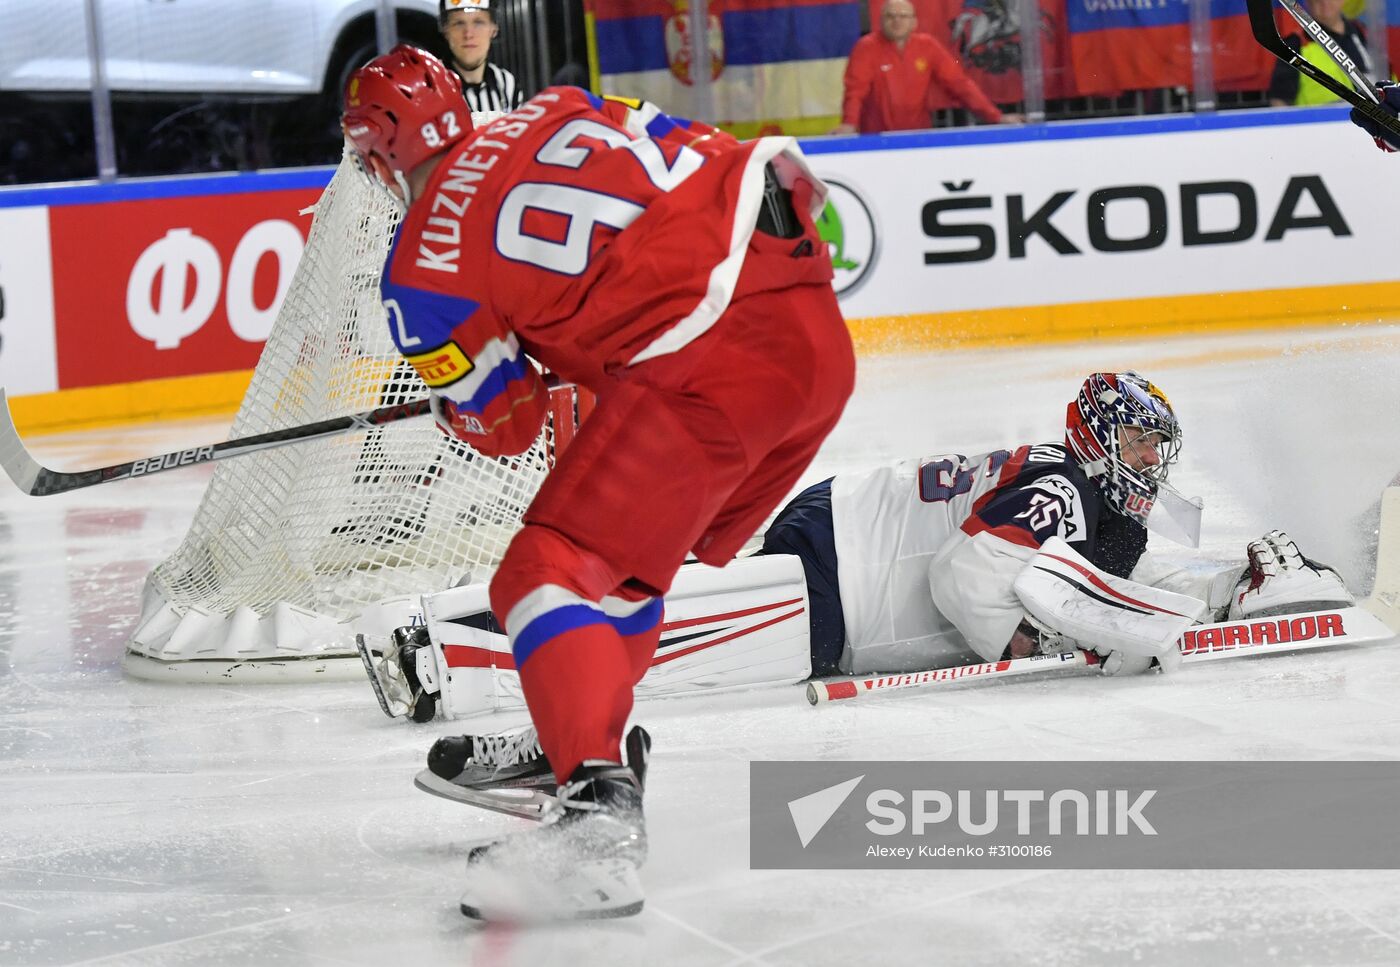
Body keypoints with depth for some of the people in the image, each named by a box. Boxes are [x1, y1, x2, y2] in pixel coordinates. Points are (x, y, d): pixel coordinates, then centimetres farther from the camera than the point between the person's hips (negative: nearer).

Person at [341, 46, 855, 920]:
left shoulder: (424, 265, 4)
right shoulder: (561, 110, 20)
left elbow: (501, 423, 13)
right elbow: (747, 166, 21)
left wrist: (459, 395, 34)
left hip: (703, 378, -8)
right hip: (820, 333, 8)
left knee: (551, 574, -5)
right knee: (629, 554, 25)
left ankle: (602, 818, -22)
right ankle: (580, 750, 35)